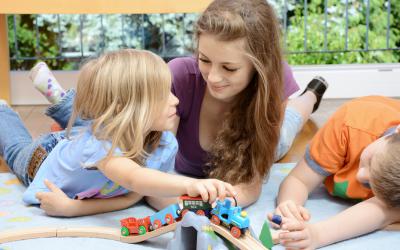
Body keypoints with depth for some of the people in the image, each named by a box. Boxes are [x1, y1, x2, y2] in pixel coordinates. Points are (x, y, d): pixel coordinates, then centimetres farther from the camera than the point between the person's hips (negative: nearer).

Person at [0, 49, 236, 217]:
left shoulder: (162, 141, -37)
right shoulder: (100, 144, -53)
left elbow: (135, 194, -34)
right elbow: (135, 179, -72)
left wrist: (73, 207, -42)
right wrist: (189, 184, -88)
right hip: (42, 157, -2)